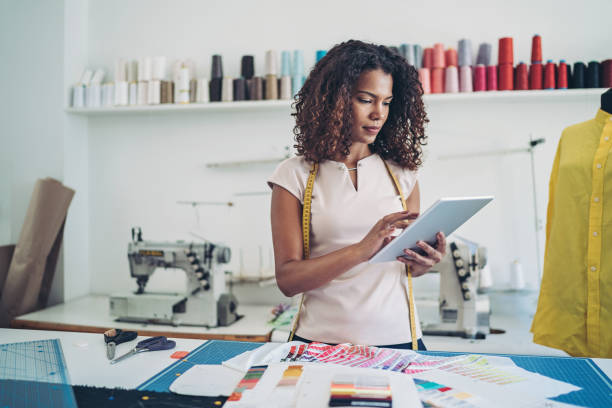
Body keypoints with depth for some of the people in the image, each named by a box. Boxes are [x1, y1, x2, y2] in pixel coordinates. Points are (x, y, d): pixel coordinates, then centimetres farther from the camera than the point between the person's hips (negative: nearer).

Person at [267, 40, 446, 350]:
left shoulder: (401, 171, 8)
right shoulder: (295, 175, -1)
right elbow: (287, 279, -7)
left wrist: (426, 261, -7)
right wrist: (361, 250, -20)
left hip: (398, 338, 3)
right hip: (322, 340, -2)